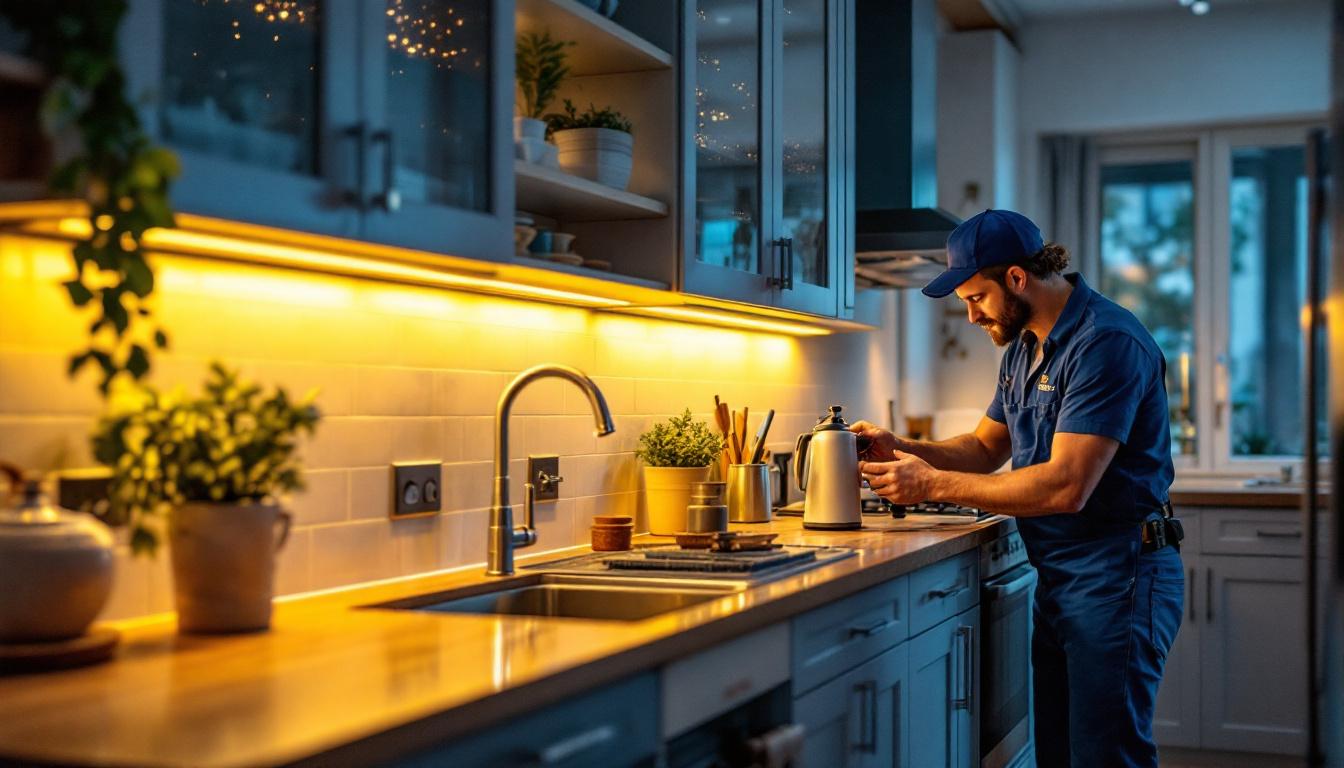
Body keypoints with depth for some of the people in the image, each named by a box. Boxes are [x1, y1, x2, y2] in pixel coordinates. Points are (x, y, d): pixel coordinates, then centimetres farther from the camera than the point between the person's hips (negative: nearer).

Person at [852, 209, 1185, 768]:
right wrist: (898, 449, 2)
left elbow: (1065, 486, -25)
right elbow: (987, 448, 20)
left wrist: (934, 484, -20)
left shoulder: (1106, 343, -19)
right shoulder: (1024, 346, 13)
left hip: (1115, 575, -9)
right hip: (1056, 575, 9)